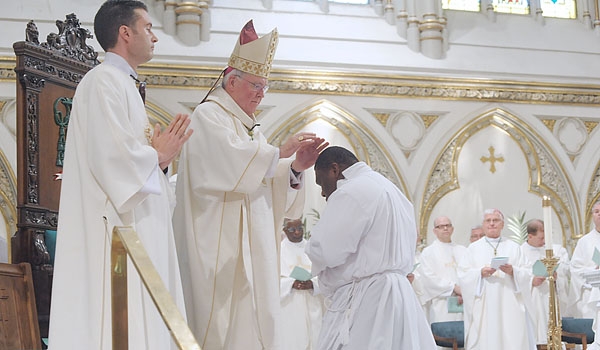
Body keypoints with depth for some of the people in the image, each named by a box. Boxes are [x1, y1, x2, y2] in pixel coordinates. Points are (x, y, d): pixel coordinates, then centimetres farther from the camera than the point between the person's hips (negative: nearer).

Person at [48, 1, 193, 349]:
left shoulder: (123, 84, 21)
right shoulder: (104, 81, -11)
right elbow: (112, 155, -22)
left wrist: (159, 153, 5)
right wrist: (157, 156, -6)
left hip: (139, 227, 10)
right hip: (118, 229, -10)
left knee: (142, 317, 8)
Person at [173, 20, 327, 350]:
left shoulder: (248, 126, 21)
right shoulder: (208, 116, -3)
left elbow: (268, 183, 15)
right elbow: (231, 162, -21)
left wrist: (296, 168, -3)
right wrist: (279, 152, -14)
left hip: (253, 247, 8)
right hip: (222, 246, -8)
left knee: (254, 317, 4)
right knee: (226, 322, -10)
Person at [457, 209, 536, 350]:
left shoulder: (513, 247, 15)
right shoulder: (473, 248, 12)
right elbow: (463, 275, 2)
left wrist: (512, 271, -14)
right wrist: (481, 273, -15)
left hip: (509, 306, 1)